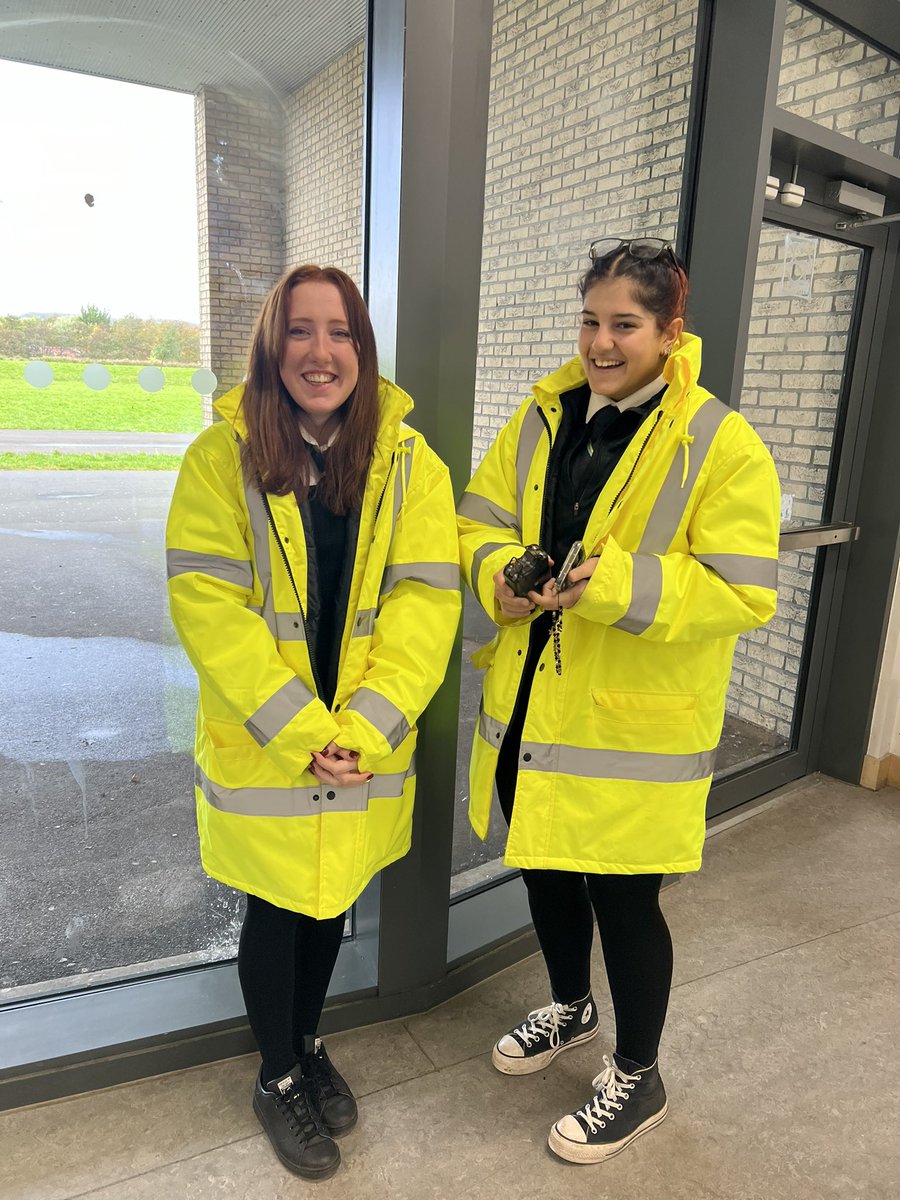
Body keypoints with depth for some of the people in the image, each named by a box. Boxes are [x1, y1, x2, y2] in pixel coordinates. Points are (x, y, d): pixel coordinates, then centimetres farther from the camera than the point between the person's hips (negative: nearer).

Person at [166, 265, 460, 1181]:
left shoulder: (409, 462, -4)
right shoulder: (221, 458, -10)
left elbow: (426, 600, -10)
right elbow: (207, 606, -15)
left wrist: (361, 729, -18)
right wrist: (300, 734, -19)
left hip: (366, 752, 2)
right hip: (261, 751, -2)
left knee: (332, 902, 20)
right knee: (276, 914, 15)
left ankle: (308, 1043, 50)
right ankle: (278, 1078, 43)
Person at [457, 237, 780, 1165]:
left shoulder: (722, 446, -12)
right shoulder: (542, 417, 5)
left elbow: (743, 594, -16)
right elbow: (480, 521, 8)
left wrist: (620, 585, -28)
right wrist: (497, 576, -14)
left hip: (634, 723, -5)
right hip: (529, 706, 6)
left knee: (622, 896, 8)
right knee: (544, 868, 22)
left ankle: (637, 1076, 37)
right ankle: (571, 1008, 52)